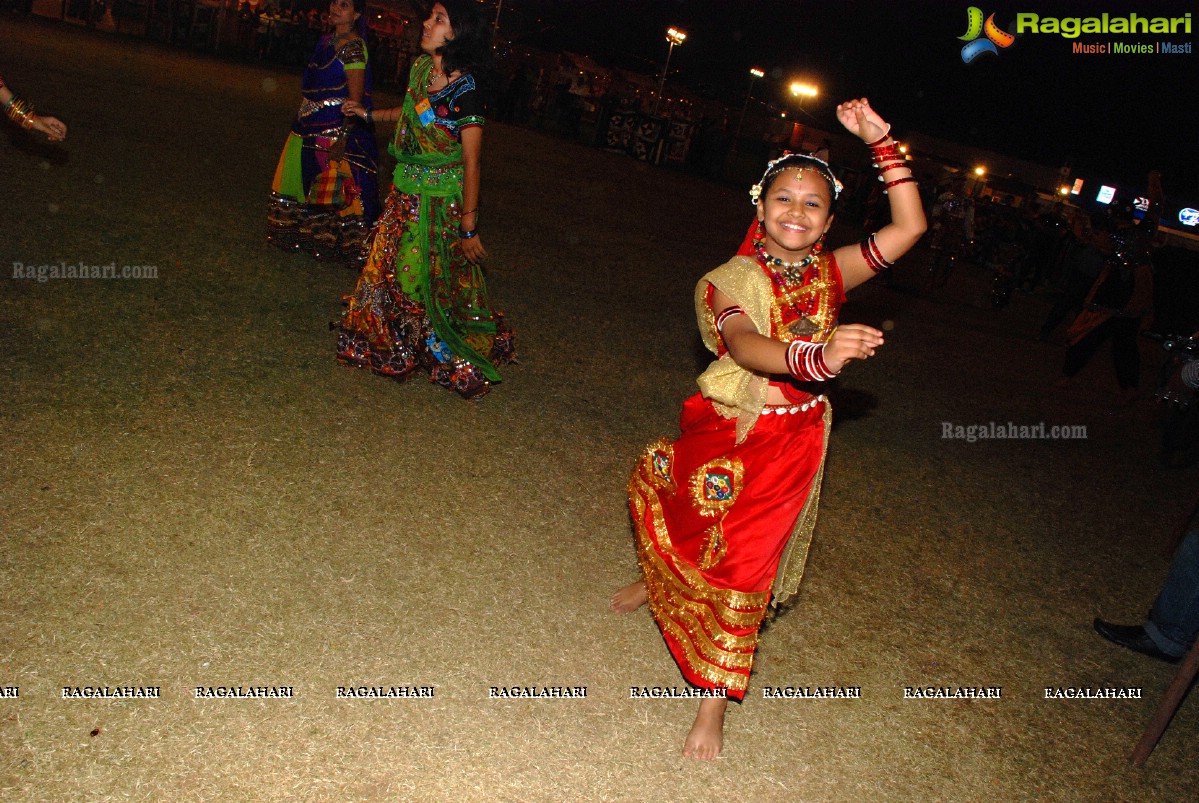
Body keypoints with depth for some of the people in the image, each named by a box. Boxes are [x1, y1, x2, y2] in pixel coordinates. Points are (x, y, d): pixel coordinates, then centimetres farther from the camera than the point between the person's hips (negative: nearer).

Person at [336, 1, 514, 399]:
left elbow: (471, 166, -20)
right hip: (405, 193, 8)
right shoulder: (420, 68, 0)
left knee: (431, 283, 2)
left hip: (440, 202, -8)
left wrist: (469, 228, -18)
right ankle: (394, 349, 37)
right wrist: (369, 114, 30)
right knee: (388, 269, 17)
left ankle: (458, 362, 22)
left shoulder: (464, 95, -22)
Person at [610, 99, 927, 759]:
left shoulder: (830, 273, -4)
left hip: (789, 443, 0)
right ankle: (655, 581, 59)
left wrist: (881, 143, -19)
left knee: (743, 567, 1)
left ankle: (713, 704, 15)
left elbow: (910, 226, -12)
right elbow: (745, 347, -33)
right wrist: (818, 357, -52)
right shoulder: (730, 281, -13)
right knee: (670, 510, 22)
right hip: (722, 427, 0)